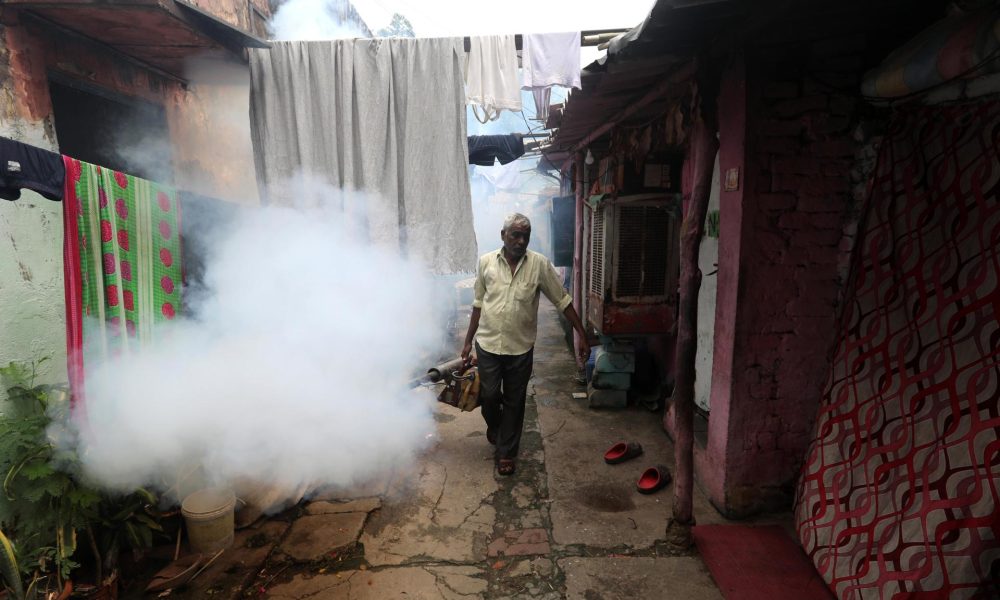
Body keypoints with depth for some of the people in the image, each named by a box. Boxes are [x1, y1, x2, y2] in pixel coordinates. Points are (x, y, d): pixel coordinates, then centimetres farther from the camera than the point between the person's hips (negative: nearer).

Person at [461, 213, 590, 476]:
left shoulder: (540, 264, -8)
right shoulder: (485, 262, -3)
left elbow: (563, 300, -3)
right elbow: (479, 304, 6)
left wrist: (581, 335, -7)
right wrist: (468, 342, 9)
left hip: (520, 348, -1)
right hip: (488, 344, 1)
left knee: (514, 402, 9)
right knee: (489, 395, 5)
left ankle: (507, 452, 27)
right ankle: (494, 424, 40)